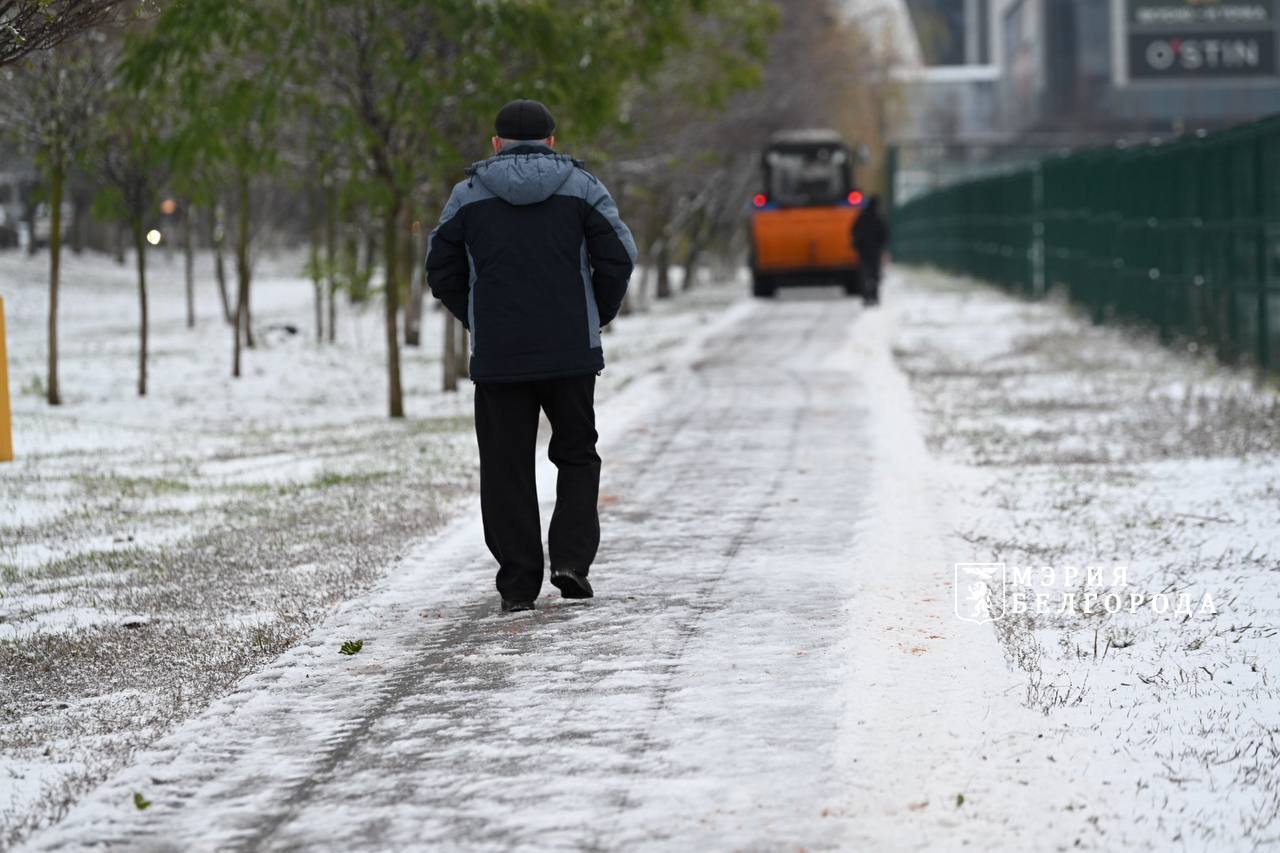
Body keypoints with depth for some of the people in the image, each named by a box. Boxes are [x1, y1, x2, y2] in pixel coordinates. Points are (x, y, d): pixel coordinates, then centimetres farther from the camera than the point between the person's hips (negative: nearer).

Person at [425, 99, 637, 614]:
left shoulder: (470, 194, 6)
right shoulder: (580, 187, 4)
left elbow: (442, 274, 7)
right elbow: (618, 258, -3)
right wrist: (597, 318, 11)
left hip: (497, 356, 0)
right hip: (571, 353, 0)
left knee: (506, 468, 6)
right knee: (576, 456, 15)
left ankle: (518, 584, 3)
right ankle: (571, 557, -2)